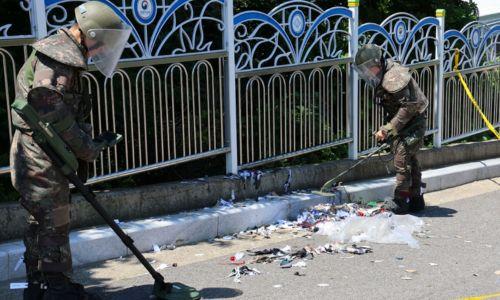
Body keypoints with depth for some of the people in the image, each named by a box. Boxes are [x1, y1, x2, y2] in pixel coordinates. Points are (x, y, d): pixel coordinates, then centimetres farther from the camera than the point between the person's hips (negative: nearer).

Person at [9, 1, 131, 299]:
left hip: (36, 155, 11)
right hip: (41, 155, -11)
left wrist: (91, 141, 7)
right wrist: (87, 148, -14)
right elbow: (51, 109, -22)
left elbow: (71, 113, 20)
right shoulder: (57, 56, -16)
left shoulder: (68, 56, 18)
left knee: (41, 222, 16)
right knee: (55, 222, -3)